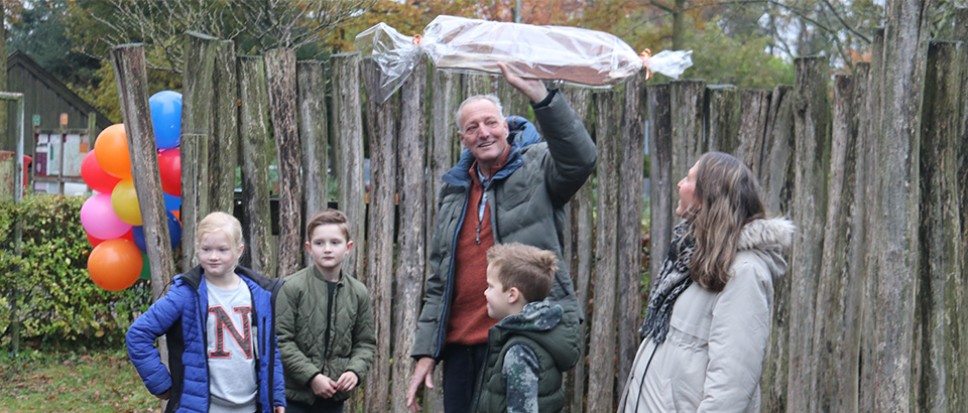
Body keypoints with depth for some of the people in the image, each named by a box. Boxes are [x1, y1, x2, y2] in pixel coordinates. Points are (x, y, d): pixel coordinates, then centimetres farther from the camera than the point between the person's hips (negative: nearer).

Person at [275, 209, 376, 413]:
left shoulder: (358, 292, 2)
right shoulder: (292, 288, -11)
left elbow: (365, 343, 9)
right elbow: (281, 340, -13)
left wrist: (355, 371, -10)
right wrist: (311, 376, -18)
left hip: (334, 396, 4)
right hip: (296, 393, -4)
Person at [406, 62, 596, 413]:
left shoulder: (537, 167, 0)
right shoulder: (454, 191, 17)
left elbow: (580, 159, -25)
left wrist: (539, 94, -34)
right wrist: (425, 351, 13)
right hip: (462, 344, 6)